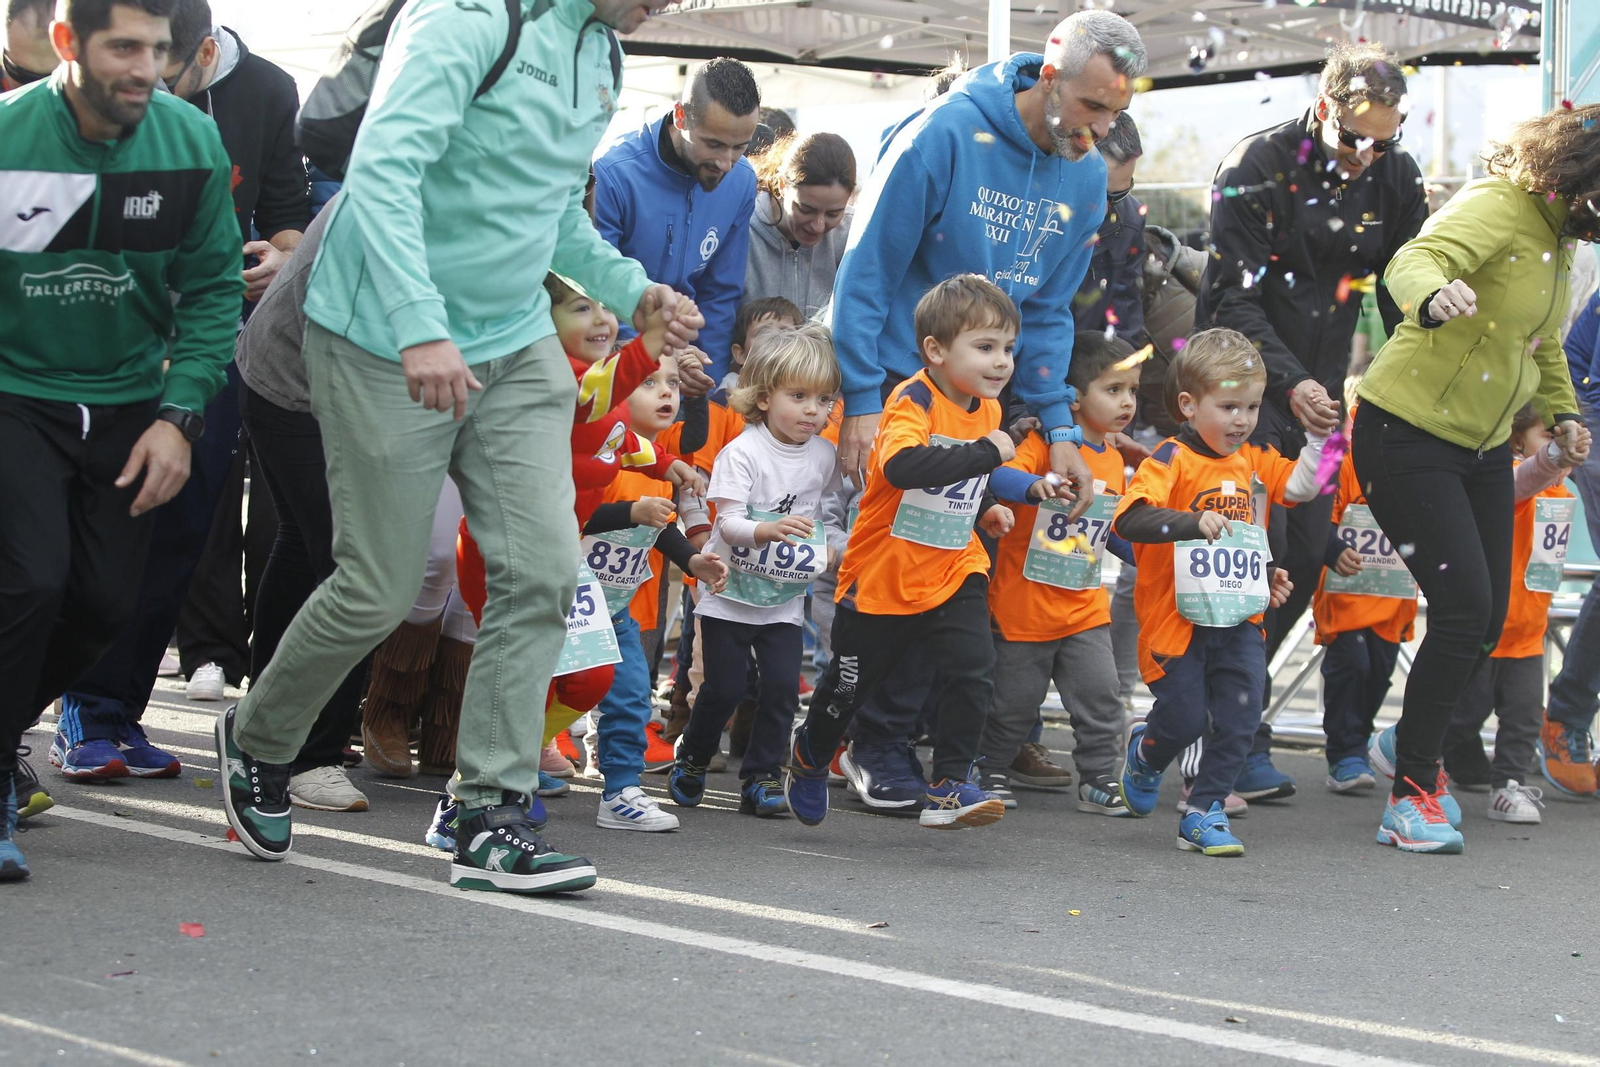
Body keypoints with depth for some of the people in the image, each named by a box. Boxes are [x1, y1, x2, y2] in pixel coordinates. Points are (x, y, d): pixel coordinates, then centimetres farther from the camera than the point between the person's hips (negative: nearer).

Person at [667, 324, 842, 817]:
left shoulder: (824, 455, 0)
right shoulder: (742, 452, -16)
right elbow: (728, 523, -24)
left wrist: (825, 548, 9)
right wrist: (769, 529, -42)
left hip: (785, 600, 4)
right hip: (730, 595, -4)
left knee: (783, 685, -7)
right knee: (725, 687, -2)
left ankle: (760, 778, 5)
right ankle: (691, 760, 23)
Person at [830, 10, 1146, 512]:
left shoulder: (1088, 176, 0)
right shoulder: (947, 132, -18)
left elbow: (1048, 311, 8)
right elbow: (866, 273, -15)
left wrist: (1059, 427, 0)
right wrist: (860, 399, -17)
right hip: (894, 386, -5)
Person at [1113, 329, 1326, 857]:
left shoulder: (1254, 461, 10)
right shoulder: (1172, 459, -12)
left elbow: (1299, 485, 18)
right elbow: (1129, 519, -25)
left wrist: (1319, 435, 5)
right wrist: (1193, 522, -39)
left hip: (1240, 620, 6)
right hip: (1178, 619, -5)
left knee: (1238, 722, -1)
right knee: (1184, 719, 0)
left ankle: (1204, 813, 11)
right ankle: (1145, 750, 35)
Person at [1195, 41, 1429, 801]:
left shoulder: (1396, 179, 0)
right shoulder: (1256, 168, -14)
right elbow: (1235, 299, -15)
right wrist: (1289, 383, -26)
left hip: (1320, 387, 6)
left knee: (1307, 558, 2)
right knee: (1258, 551, -14)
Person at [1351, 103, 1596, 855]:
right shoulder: (1497, 207, -20)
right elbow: (1412, 262, -39)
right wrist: (1435, 297, -61)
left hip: (1482, 447, 9)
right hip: (1407, 434, -9)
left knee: (1487, 622, 7)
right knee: (1465, 605, -17)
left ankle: (1418, 743, 30)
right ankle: (1410, 795, -6)